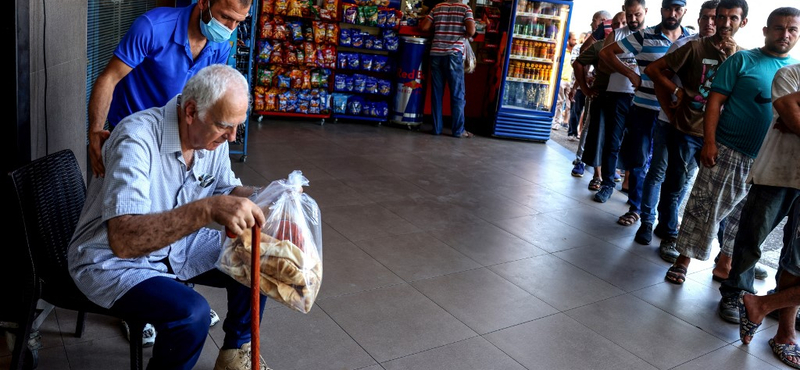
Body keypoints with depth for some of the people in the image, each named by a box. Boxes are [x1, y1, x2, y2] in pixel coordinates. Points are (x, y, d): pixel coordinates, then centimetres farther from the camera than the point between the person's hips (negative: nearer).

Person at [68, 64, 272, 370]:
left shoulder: (213, 136, -9)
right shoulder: (137, 137, -31)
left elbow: (226, 188, 8)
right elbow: (123, 240, -40)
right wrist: (209, 208, -52)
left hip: (178, 245, 7)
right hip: (112, 261, -7)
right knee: (192, 314, -30)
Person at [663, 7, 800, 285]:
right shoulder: (743, 60, -3)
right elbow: (715, 100, -8)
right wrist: (709, 142, -16)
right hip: (727, 153, -4)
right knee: (704, 208, -1)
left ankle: (726, 261, 30)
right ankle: (684, 259, 11)